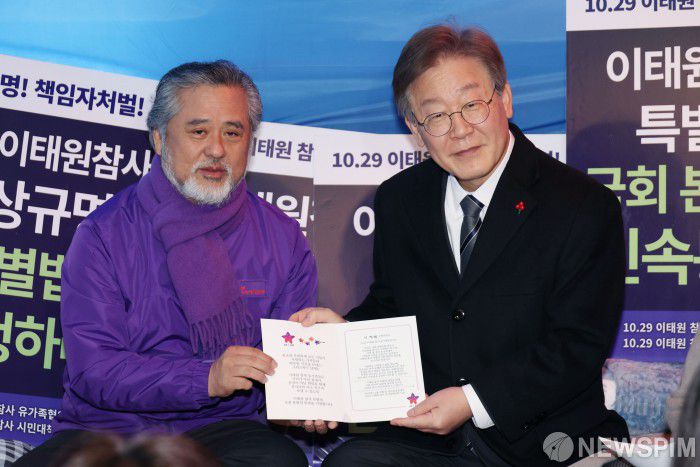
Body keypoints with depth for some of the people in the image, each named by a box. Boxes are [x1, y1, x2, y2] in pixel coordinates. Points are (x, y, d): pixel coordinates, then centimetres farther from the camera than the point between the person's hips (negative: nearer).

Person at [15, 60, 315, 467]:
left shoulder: (283, 237, 7)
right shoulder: (103, 234, 0)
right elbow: (92, 368, -8)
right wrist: (206, 378, -21)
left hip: (223, 430, 3)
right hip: (107, 430, -2)